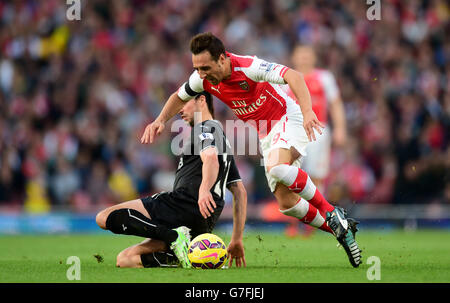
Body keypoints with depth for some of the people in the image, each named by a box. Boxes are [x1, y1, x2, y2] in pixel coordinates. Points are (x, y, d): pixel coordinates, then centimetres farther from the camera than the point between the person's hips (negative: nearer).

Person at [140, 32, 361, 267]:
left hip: (288, 119, -7)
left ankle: (330, 212, -21)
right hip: (266, 136, 7)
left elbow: (292, 76, -39)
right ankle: (341, 230, 16)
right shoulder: (203, 79, -7)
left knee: (276, 167, -37)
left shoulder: (248, 67, -28)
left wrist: (307, 111, -53)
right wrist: (160, 121, -3)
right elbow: (179, 97, 14)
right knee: (286, 204, -2)